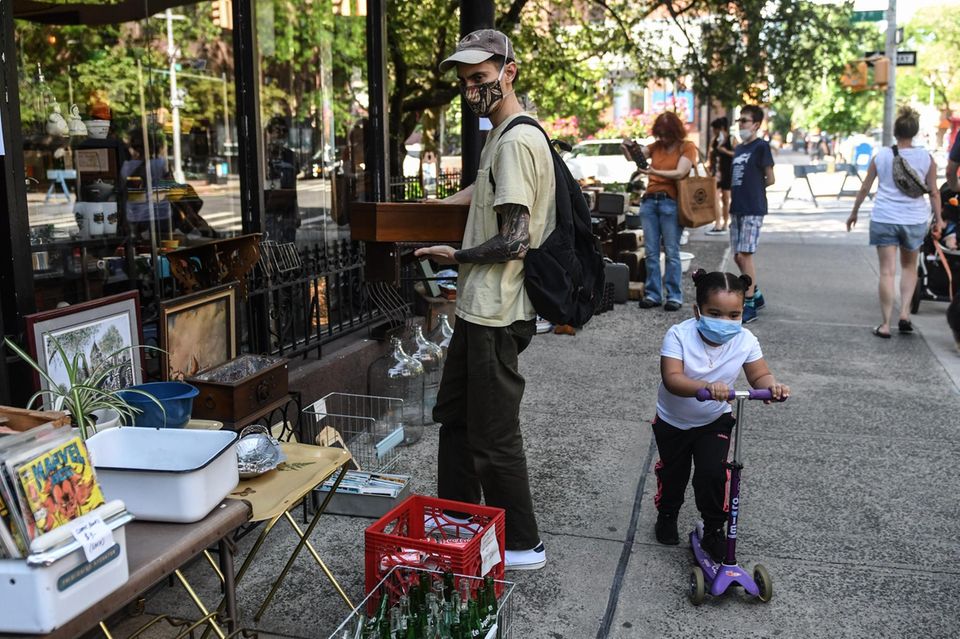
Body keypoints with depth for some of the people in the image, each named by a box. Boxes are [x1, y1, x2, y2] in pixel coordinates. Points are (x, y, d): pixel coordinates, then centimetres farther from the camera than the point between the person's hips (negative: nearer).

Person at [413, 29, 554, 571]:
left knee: (494, 435, 1)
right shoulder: (502, 138, 13)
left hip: (497, 314, -11)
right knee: (455, 417, 20)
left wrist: (455, 256, -9)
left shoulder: (517, 142, -19)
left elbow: (513, 242, -23)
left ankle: (524, 545, 17)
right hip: (480, 308, 11)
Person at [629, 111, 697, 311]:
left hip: (670, 202, -5)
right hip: (649, 200, 5)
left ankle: (674, 296, 1)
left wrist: (655, 172, -25)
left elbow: (680, 173, -12)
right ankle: (653, 294, 9)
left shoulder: (687, 147, 1)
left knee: (671, 252, -3)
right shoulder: (656, 146, 15)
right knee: (651, 252, 4)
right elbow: (635, 155, 8)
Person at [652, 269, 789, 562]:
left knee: (713, 473, -10)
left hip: (715, 421, 1)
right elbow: (671, 379, -39)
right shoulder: (679, 335, -29)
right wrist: (706, 386, -58)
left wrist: (772, 386, -39)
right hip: (672, 421, -1)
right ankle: (667, 515, 46)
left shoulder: (745, 340, -20)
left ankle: (714, 529, 16)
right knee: (673, 472, 16)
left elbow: (759, 375, -14)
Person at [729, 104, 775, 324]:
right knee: (738, 256, 10)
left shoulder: (761, 146, -6)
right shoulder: (738, 148, 16)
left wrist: (754, 189, 7)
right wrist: (739, 192, 4)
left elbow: (770, 179, -4)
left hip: (753, 210, -8)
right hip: (737, 208, 8)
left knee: (744, 255, -11)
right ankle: (756, 295, 27)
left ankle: (749, 305, -6)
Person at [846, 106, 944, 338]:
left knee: (887, 271, 1)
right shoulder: (926, 158, -2)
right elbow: (934, 192, 2)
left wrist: (854, 213, 17)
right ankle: (904, 313, 10)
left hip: (884, 219, -1)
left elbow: (865, 188, 4)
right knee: (909, 267, 21)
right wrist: (938, 218, 13)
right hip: (914, 220, 1)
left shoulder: (881, 156, -2)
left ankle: (885, 324, 2)